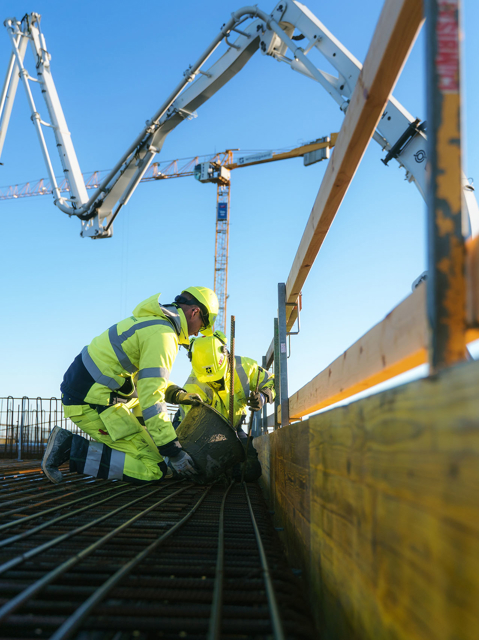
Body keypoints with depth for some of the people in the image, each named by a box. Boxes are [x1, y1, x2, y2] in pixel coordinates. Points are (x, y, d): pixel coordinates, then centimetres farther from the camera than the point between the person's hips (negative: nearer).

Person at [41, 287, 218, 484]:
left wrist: (177, 394, 17)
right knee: (153, 469, -14)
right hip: (94, 402, -11)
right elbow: (151, 397, -22)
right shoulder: (163, 334, -16)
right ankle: (71, 448, -12)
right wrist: (173, 452, -17)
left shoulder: (152, 320, 15)